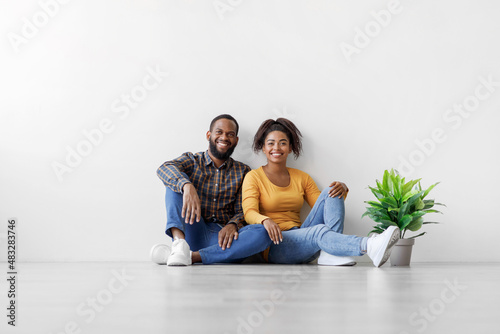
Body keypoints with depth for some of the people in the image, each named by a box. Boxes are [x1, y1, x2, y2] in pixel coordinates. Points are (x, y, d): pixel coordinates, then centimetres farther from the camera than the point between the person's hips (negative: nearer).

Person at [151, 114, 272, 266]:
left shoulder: (242, 172, 15)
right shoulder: (192, 161, 9)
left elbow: (242, 211, 7)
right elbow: (164, 169, -13)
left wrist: (232, 225, -18)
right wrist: (187, 186, -35)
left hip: (223, 237, 1)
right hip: (195, 234, -1)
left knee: (263, 233, -28)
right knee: (177, 182, -15)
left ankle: (193, 256, -34)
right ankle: (179, 241, -38)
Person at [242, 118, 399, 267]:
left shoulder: (301, 177, 17)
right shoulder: (254, 177, 4)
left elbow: (323, 210, 11)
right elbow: (249, 212, -11)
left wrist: (342, 190, -9)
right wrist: (265, 220, -35)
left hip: (301, 241, 5)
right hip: (274, 246, -5)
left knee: (330, 193, -13)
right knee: (319, 230, -34)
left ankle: (330, 253, -31)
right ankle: (369, 246, -59)